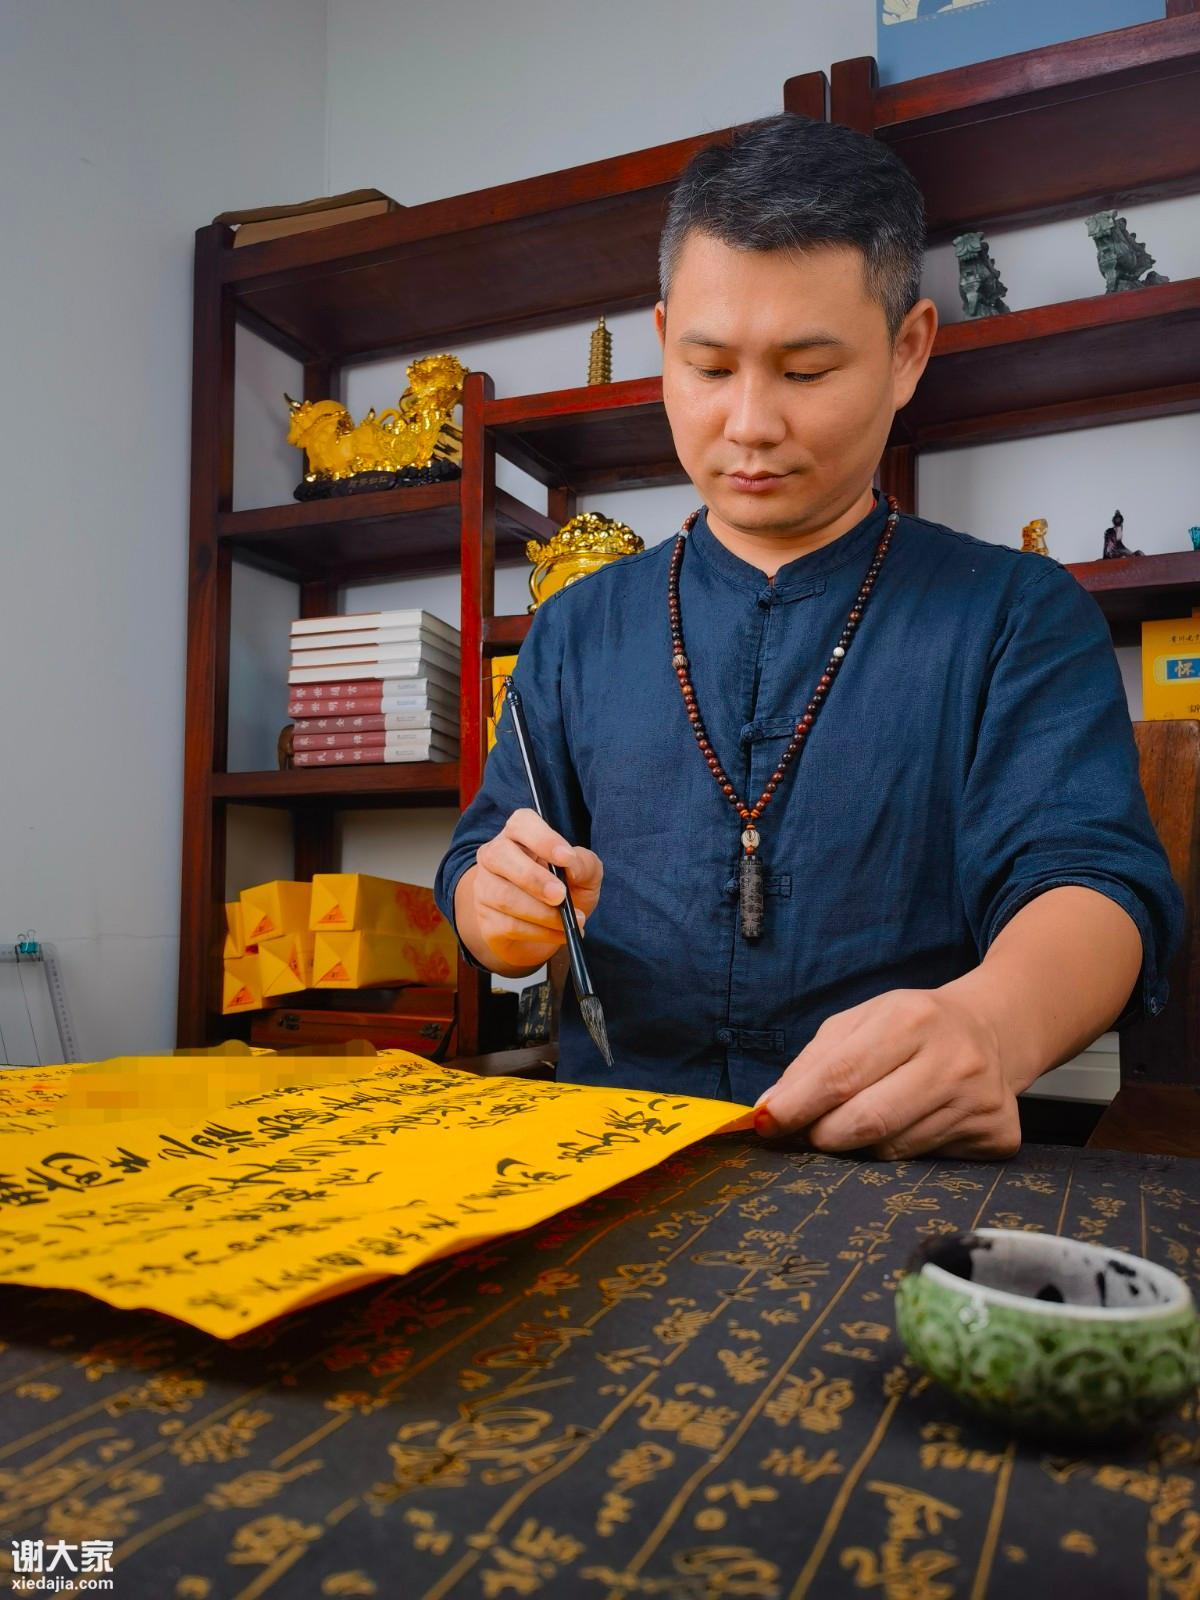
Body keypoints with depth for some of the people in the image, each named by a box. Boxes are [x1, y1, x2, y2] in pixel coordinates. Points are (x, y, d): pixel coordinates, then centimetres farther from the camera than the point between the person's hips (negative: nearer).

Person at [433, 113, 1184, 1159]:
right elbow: (475, 874, 14)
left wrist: (992, 1020, -30)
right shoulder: (577, 631, 12)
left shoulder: (1021, 616, 4)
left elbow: (1093, 877, -8)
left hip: (906, 1178, -2)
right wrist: (505, 912, -10)